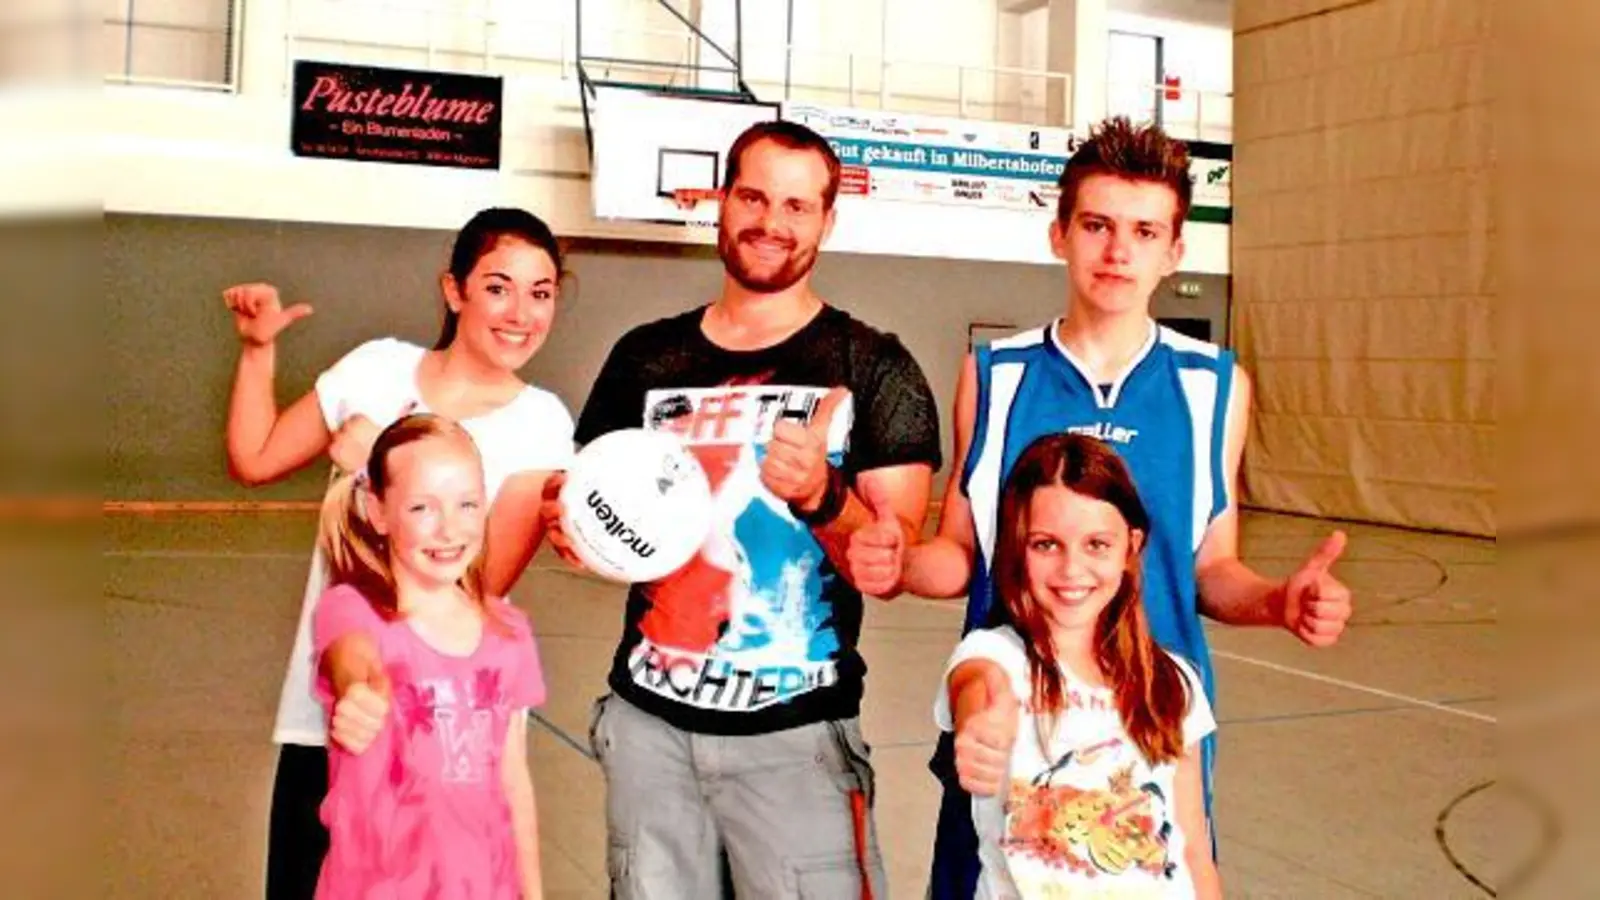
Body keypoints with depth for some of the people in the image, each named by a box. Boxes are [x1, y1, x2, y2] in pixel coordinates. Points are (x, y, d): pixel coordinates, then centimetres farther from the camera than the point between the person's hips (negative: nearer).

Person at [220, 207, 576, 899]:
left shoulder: (539, 423, -6)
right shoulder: (377, 366, 3)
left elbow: (484, 579, -14)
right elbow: (254, 461, 13)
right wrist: (259, 348, 8)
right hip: (321, 709, 3)